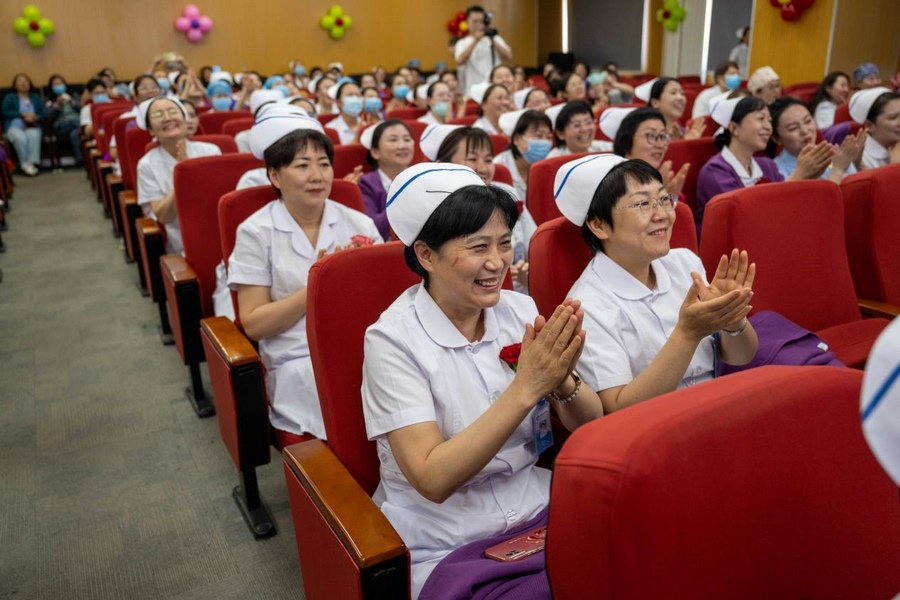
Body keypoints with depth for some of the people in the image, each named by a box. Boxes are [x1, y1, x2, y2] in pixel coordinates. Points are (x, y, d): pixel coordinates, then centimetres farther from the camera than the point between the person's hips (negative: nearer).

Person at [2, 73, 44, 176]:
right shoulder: (9, 97, 23)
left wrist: (35, 117, -8)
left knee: (34, 135, -38)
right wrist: (23, 115, -7)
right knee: (20, 137, -38)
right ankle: (25, 164, -38)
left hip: (32, 126, 1)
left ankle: (33, 162, -47)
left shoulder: (36, 97, 29)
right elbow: (5, 112, 5)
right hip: (14, 126, -1)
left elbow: (43, 114, 16)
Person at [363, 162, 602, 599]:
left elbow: (592, 428, 0)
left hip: (538, 514, 5)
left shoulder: (521, 310, -1)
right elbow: (432, 480, -21)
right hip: (444, 550, -4)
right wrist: (526, 388, -27)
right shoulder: (393, 340, -14)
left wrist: (562, 380, -22)